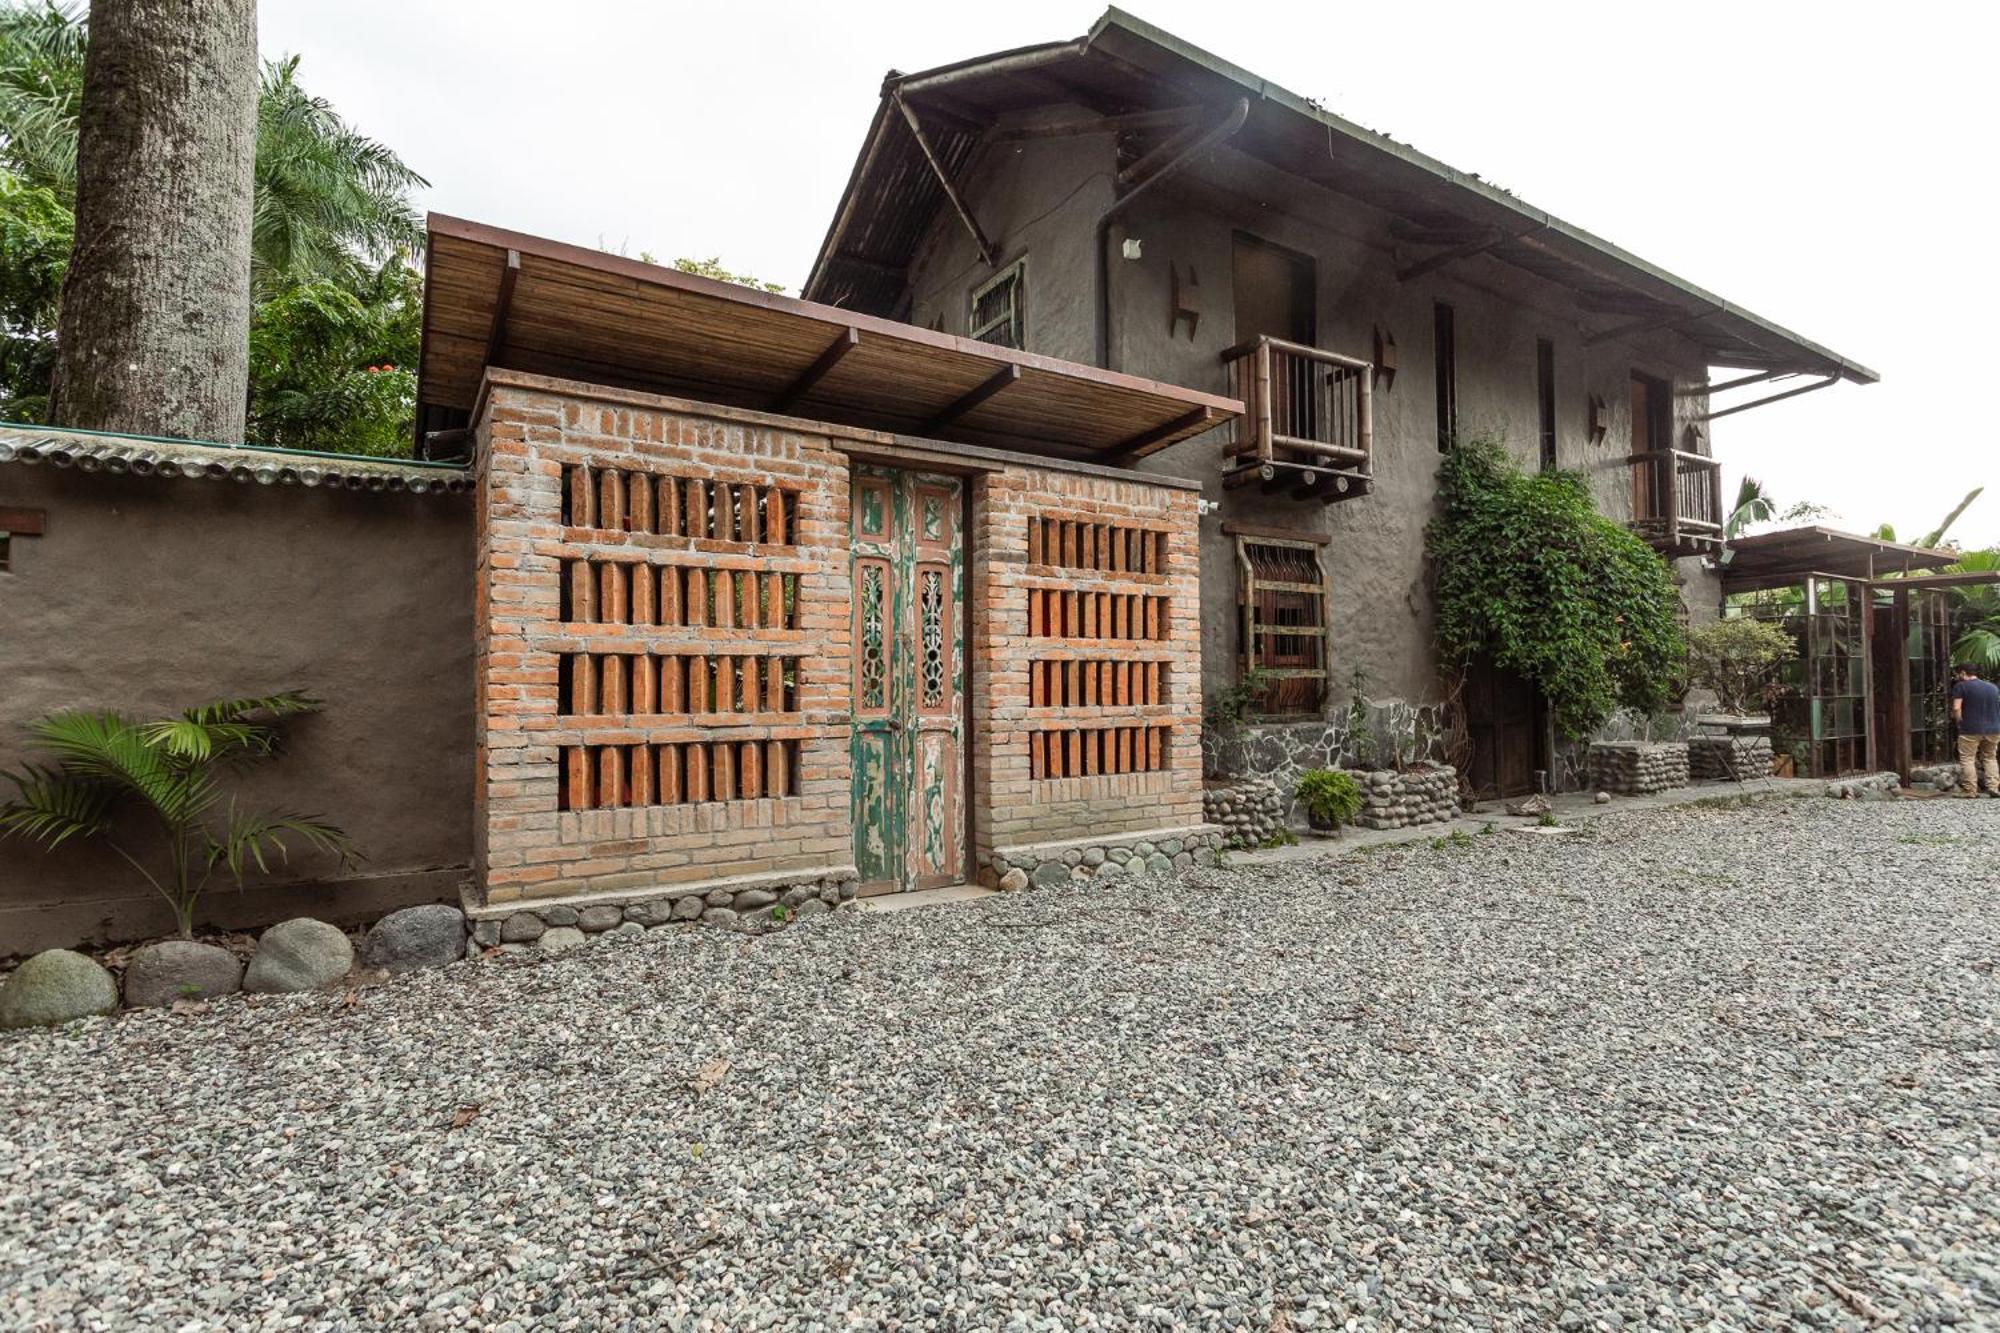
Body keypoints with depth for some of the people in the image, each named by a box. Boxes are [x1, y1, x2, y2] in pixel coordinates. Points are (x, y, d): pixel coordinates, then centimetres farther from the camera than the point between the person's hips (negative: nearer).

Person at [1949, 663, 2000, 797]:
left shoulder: (1961, 686, -7)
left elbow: (1956, 708, -15)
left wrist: (1959, 723, -2)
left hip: (1970, 730, -6)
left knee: (1967, 759, 1)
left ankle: (1971, 790, -2)